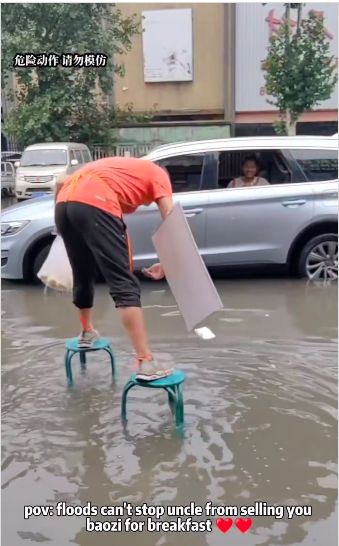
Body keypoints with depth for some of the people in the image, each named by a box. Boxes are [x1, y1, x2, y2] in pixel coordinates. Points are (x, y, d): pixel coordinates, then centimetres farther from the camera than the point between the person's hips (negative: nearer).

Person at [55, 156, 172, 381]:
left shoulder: (116, 168, 39)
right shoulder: (158, 174, 23)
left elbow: (62, 183, 31)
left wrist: (62, 221, 35)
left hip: (64, 203, 7)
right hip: (95, 205, -6)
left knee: (83, 275, 25)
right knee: (125, 284, -7)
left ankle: (87, 332, 45)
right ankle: (146, 362, -13)